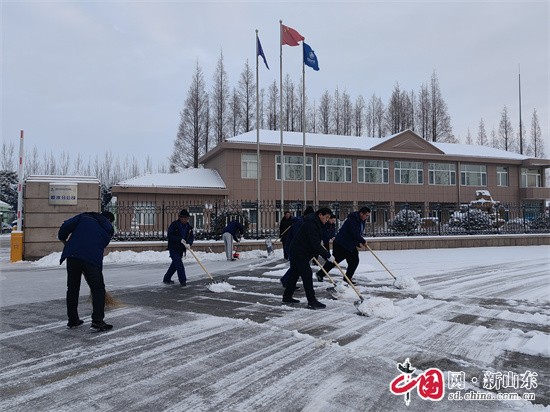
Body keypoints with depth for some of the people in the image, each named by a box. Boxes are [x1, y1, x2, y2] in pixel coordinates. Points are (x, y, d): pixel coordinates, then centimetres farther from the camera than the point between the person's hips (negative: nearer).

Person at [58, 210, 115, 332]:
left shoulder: (84, 216, 19)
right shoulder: (109, 228, 18)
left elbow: (66, 226, 5)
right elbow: (102, 245, 15)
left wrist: (63, 239, 22)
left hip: (72, 255, 3)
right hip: (93, 258, -3)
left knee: (72, 288, 16)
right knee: (98, 289, 7)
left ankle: (72, 320, 24)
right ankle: (97, 321, -1)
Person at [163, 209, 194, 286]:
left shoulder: (188, 227, 3)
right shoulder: (174, 225, -14)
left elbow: (191, 237, -1)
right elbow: (170, 236, -19)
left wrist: (189, 243, -22)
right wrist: (180, 239, -28)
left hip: (181, 249, 7)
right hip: (173, 248, -7)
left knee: (175, 264, 15)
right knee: (179, 264, -13)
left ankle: (166, 279, 29)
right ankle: (183, 280, -9)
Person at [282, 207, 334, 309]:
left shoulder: (315, 223, 12)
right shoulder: (311, 224, -23)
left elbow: (316, 242, 20)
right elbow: (315, 244, -27)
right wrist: (328, 256, -23)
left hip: (296, 252, 11)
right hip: (299, 253, -11)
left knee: (294, 274, 16)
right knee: (307, 275, -10)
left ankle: (287, 297, 26)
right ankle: (311, 301, -7)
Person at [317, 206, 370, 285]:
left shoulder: (362, 221, 10)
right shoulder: (352, 220, -21)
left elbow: (359, 233, 17)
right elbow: (355, 234, -26)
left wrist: (359, 243, 2)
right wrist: (363, 241, -14)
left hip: (351, 246, 9)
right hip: (341, 244, -9)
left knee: (354, 261, 3)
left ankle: (348, 278, 14)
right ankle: (320, 274, 12)